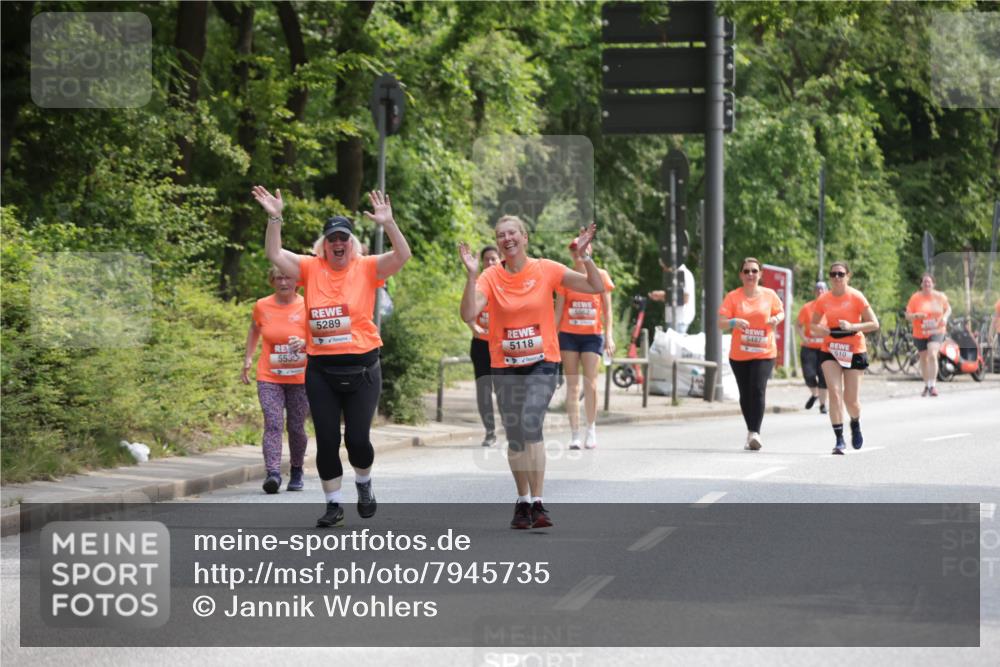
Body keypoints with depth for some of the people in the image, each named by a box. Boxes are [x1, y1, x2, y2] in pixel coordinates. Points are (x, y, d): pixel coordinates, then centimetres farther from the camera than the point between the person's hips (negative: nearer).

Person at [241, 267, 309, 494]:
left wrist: (304, 342, -22)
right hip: (269, 378, 0)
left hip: (300, 379, 0)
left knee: (296, 428, 6)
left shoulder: (306, 307, -4)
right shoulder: (262, 306, 3)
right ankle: (272, 473, -26)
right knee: (273, 424, -15)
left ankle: (296, 472, 26)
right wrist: (248, 358, 17)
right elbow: (255, 328, 22)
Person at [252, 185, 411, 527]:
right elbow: (275, 255, -2)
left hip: (361, 369, -2)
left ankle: (364, 483, 29)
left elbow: (402, 255, -13)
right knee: (327, 440, 4)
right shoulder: (311, 269, 4)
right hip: (321, 370, 2)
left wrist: (388, 224, -28)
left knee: (358, 438, -2)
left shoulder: (366, 268, -2)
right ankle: (333, 504, 16)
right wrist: (274, 219, -14)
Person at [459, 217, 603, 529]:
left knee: (531, 423, -22)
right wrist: (471, 275, -25)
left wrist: (585, 257, -19)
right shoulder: (491, 276, -4)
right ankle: (522, 501, 25)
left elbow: (596, 287, -4)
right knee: (514, 436, 8)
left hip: (541, 363, -2)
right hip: (505, 366, 2)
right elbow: (468, 313, -16)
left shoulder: (546, 270, -5)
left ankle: (537, 502, -21)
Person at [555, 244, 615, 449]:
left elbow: (607, 309, 6)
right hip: (569, 334, 1)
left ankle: (591, 429, 8)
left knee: (590, 382, -6)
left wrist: (609, 335, -2)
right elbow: (558, 310, 8)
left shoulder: (600, 275, 4)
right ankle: (574, 434, 1)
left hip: (593, 335, -1)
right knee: (572, 385, 0)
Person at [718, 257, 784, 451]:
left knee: (758, 390, -17)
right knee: (745, 395, 8)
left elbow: (780, 312, 17)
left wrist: (776, 319, -6)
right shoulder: (732, 297, -1)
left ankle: (755, 433, -20)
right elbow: (721, 323, -5)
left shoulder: (770, 295, 3)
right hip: (739, 355, 1)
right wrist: (733, 322, -27)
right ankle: (752, 432, 23)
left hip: (764, 353, -1)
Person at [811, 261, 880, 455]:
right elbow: (814, 325, 12)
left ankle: (855, 424, 37)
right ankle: (839, 439, -11)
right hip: (830, 351, 2)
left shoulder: (856, 297, -8)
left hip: (854, 351, -2)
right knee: (835, 393, -14)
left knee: (851, 400, 3)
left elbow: (874, 324, -8)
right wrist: (824, 330, -11)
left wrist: (852, 327, -22)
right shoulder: (823, 300, 0)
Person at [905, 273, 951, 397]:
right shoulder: (915, 298, -5)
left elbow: (948, 309, 15)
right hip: (920, 334, 2)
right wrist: (916, 316, -24)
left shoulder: (940, 296, -1)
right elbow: (907, 315, -3)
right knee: (924, 359, 14)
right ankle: (926, 385, 33)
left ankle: (932, 385, -23)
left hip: (936, 332, -2)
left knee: (932, 355, -24)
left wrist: (945, 317, -6)